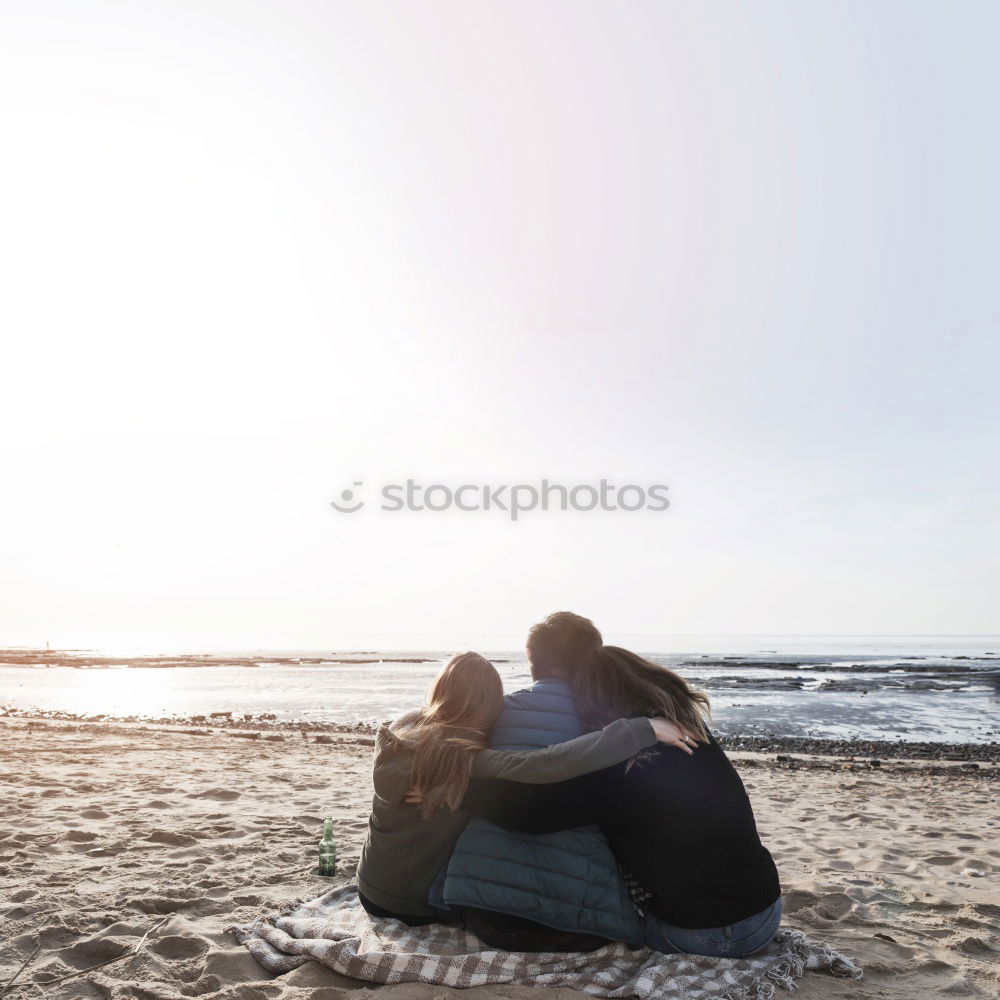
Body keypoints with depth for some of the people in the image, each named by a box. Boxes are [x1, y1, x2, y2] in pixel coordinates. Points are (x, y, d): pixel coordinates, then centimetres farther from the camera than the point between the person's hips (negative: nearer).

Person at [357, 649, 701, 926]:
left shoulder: (393, 735, -13)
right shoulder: (470, 760, -29)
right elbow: (553, 763, -41)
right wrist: (645, 728, -37)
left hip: (371, 895, 4)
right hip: (424, 908, -4)